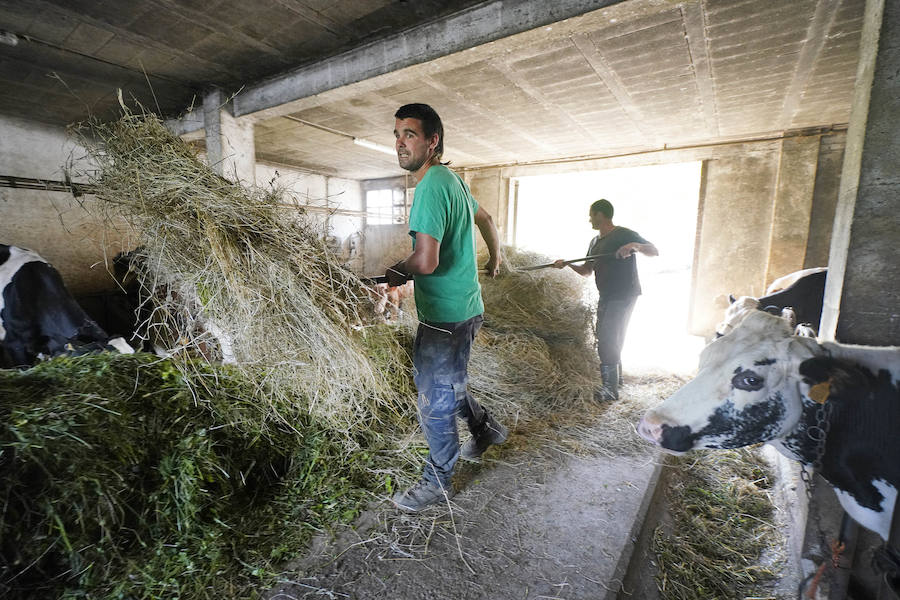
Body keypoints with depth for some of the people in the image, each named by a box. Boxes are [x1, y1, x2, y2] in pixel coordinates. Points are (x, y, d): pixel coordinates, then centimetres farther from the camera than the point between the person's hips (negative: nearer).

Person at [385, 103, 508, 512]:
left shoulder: (432, 187, -20)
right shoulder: (452, 180, 12)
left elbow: (426, 261, -31)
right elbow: (484, 218, 27)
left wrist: (398, 271, -8)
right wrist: (495, 259, 43)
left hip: (445, 316, -10)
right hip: (463, 307, 10)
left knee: (435, 400, 6)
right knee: (437, 382, 25)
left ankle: (438, 482, 27)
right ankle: (485, 428, 43)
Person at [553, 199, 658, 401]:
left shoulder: (624, 234, -9)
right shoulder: (595, 242, 16)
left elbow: (655, 251, -12)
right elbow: (586, 270, 17)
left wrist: (635, 245, -31)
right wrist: (567, 264, 1)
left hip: (624, 296, -9)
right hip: (606, 297, 9)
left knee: (608, 340, -13)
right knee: (605, 340, 14)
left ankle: (610, 389, -5)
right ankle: (611, 382, 28)